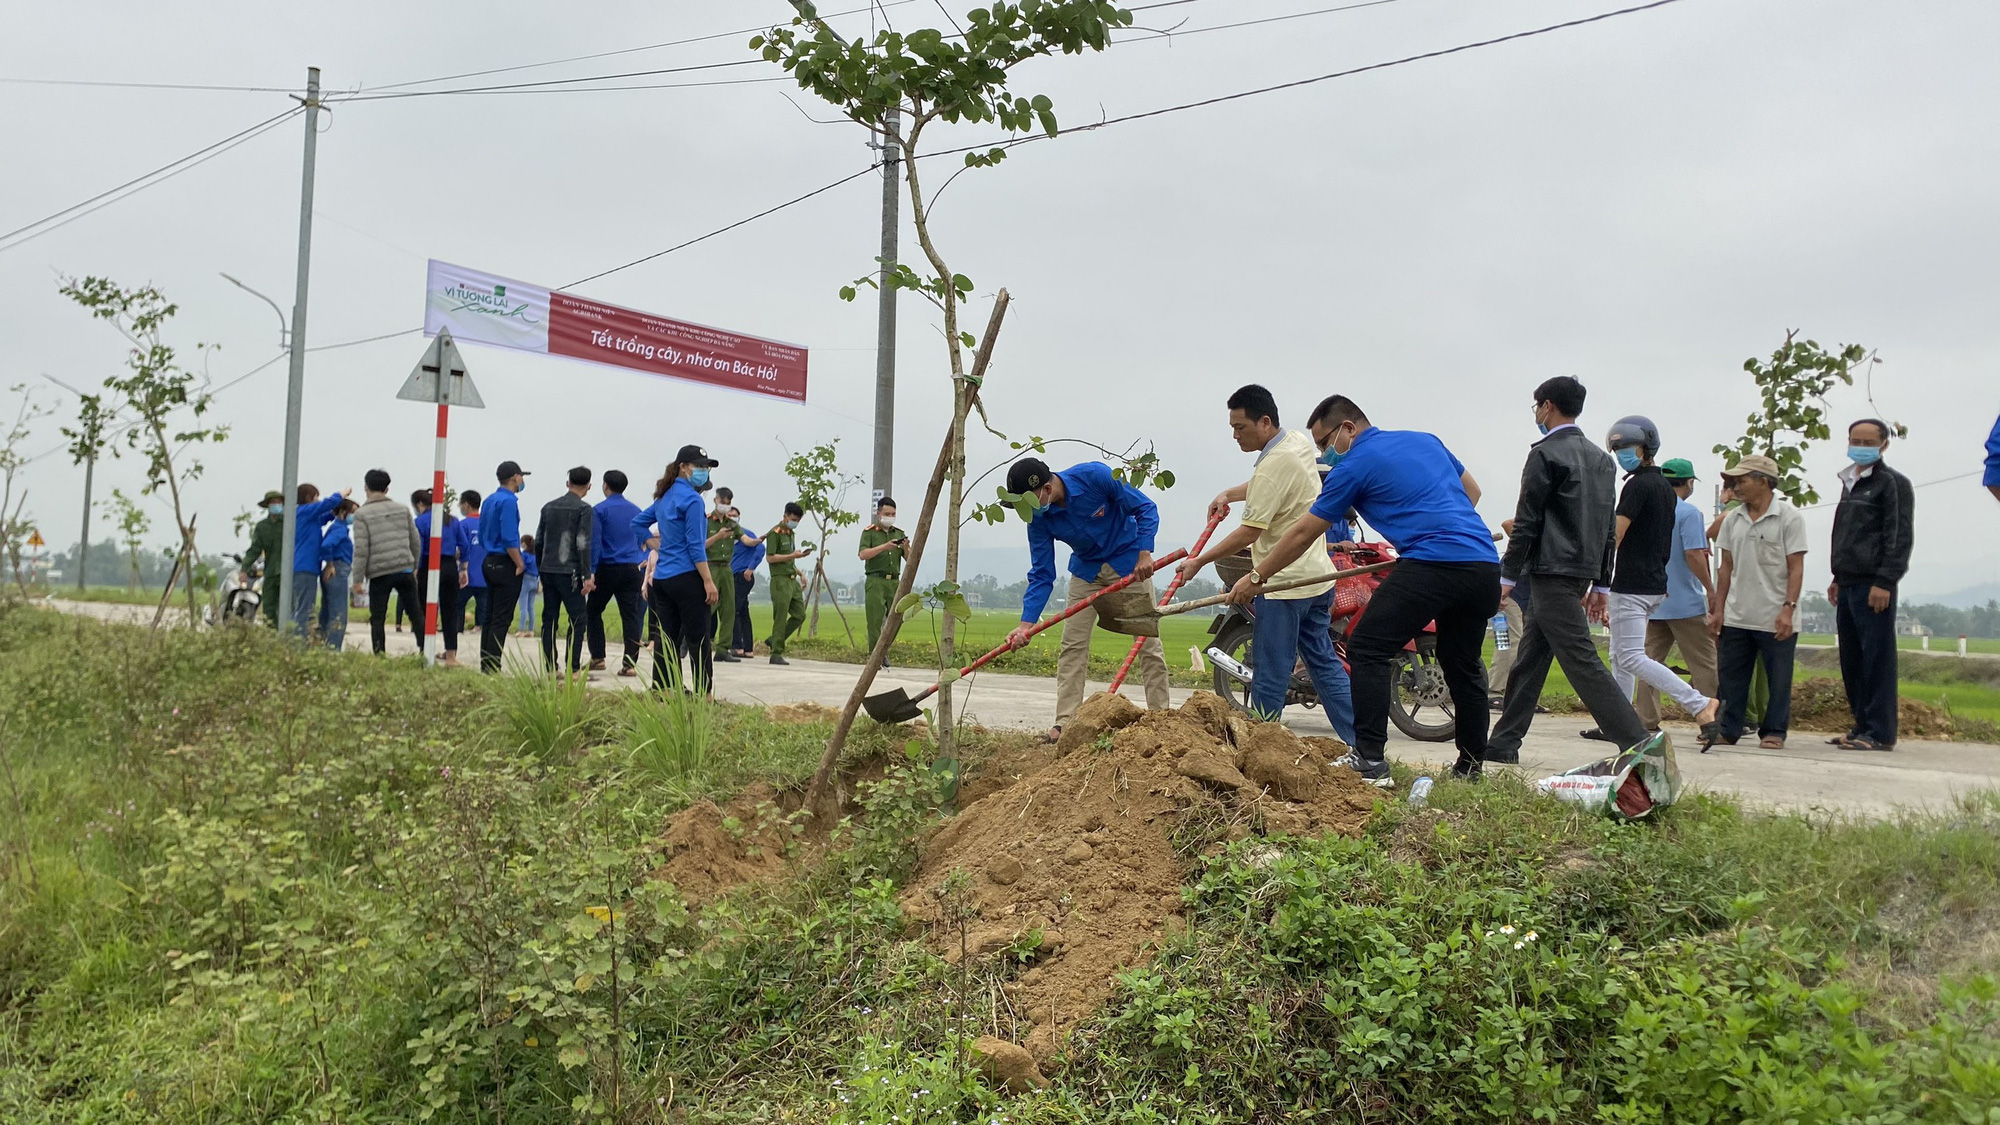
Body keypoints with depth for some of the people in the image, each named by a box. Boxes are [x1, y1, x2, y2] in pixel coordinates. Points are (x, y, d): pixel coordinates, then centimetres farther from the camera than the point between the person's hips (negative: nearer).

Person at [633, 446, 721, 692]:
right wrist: (708, 581, -15)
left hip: (662, 578, 8)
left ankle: (661, 692, 9)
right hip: (686, 577, -8)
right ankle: (703, 695, -6)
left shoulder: (664, 498, 14)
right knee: (697, 639, -5)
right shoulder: (691, 499, -11)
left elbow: (637, 523, 24)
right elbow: (695, 545, -15)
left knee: (665, 639, 8)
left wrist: (657, 546, 16)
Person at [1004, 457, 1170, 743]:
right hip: (1086, 571, 3)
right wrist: (1026, 623, -23)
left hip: (1130, 563, -3)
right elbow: (1042, 574, -13)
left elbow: (1145, 508, -18)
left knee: (1148, 642, 0)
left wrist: (1145, 553, -26)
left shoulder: (1094, 475, -28)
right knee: (1072, 647, -4)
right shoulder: (1039, 519, -16)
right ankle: (1064, 724, -1)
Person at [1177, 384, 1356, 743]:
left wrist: (1199, 562, -14)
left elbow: (1250, 532, -20)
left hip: (1284, 582, -10)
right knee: (1324, 663, 14)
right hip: (1318, 575, 10)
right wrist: (1229, 495, 24)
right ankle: (1361, 746, 15)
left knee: (1270, 674, -2)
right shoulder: (1299, 441, 9)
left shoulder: (1274, 464, -20)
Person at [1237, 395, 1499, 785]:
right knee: (1462, 665, 18)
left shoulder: (1355, 465, 2)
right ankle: (1471, 767, 24)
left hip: (1431, 563, -8)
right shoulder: (1426, 439, 22)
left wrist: (1256, 577, 16)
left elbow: (1304, 534, 7)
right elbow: (1471, 491, 31)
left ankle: (1370, 761, -8)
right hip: (1485, 565, 8)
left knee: (1367, 649, -2)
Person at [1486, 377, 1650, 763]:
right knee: (1529, 659, 13)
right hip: (1582, 573, 9)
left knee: (1582, 661, -11)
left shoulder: (1547, 453, -8)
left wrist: (1508, 577, -8)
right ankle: (1503, 744, 17)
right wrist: (1601, 585, 21)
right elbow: (1609, 528, 18)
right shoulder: (1601, 458, 17)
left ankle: (1636, 742, -15)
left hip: (1553, 572, -9)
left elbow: (1527, 521, -12)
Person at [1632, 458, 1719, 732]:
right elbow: (1694, 554, -18)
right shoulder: (1688, 512, -11)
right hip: (1685, 602, -6)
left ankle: (1646, 718, 5)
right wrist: (1711, 588, -10)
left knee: (1651, 658, 8)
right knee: (1704, 663, 0)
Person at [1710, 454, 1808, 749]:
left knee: (1778, 679, 4)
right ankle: (1727, 730, 14)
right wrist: (1718, 609, 8)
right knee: (1730, 677, 7)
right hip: (1736, 617, 5)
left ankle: (1773, 732, 13)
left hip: (1775, 619, -5)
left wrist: (1788, 608, -16)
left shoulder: (1789, 517, -5)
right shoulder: (1733, 520, 10)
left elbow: (1796, 568, -7)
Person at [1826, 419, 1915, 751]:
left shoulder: (1893, 483, -5)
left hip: (1874, 586, -8)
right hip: (1849, 585, 8)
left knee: (1877, 659, -7)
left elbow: (1900, 537, -12)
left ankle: (1880, 732, -5)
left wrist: (1884, 582, -18)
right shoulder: (1850, 483, 20)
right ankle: (1863, 726, 15)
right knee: (1851, 662, 9)